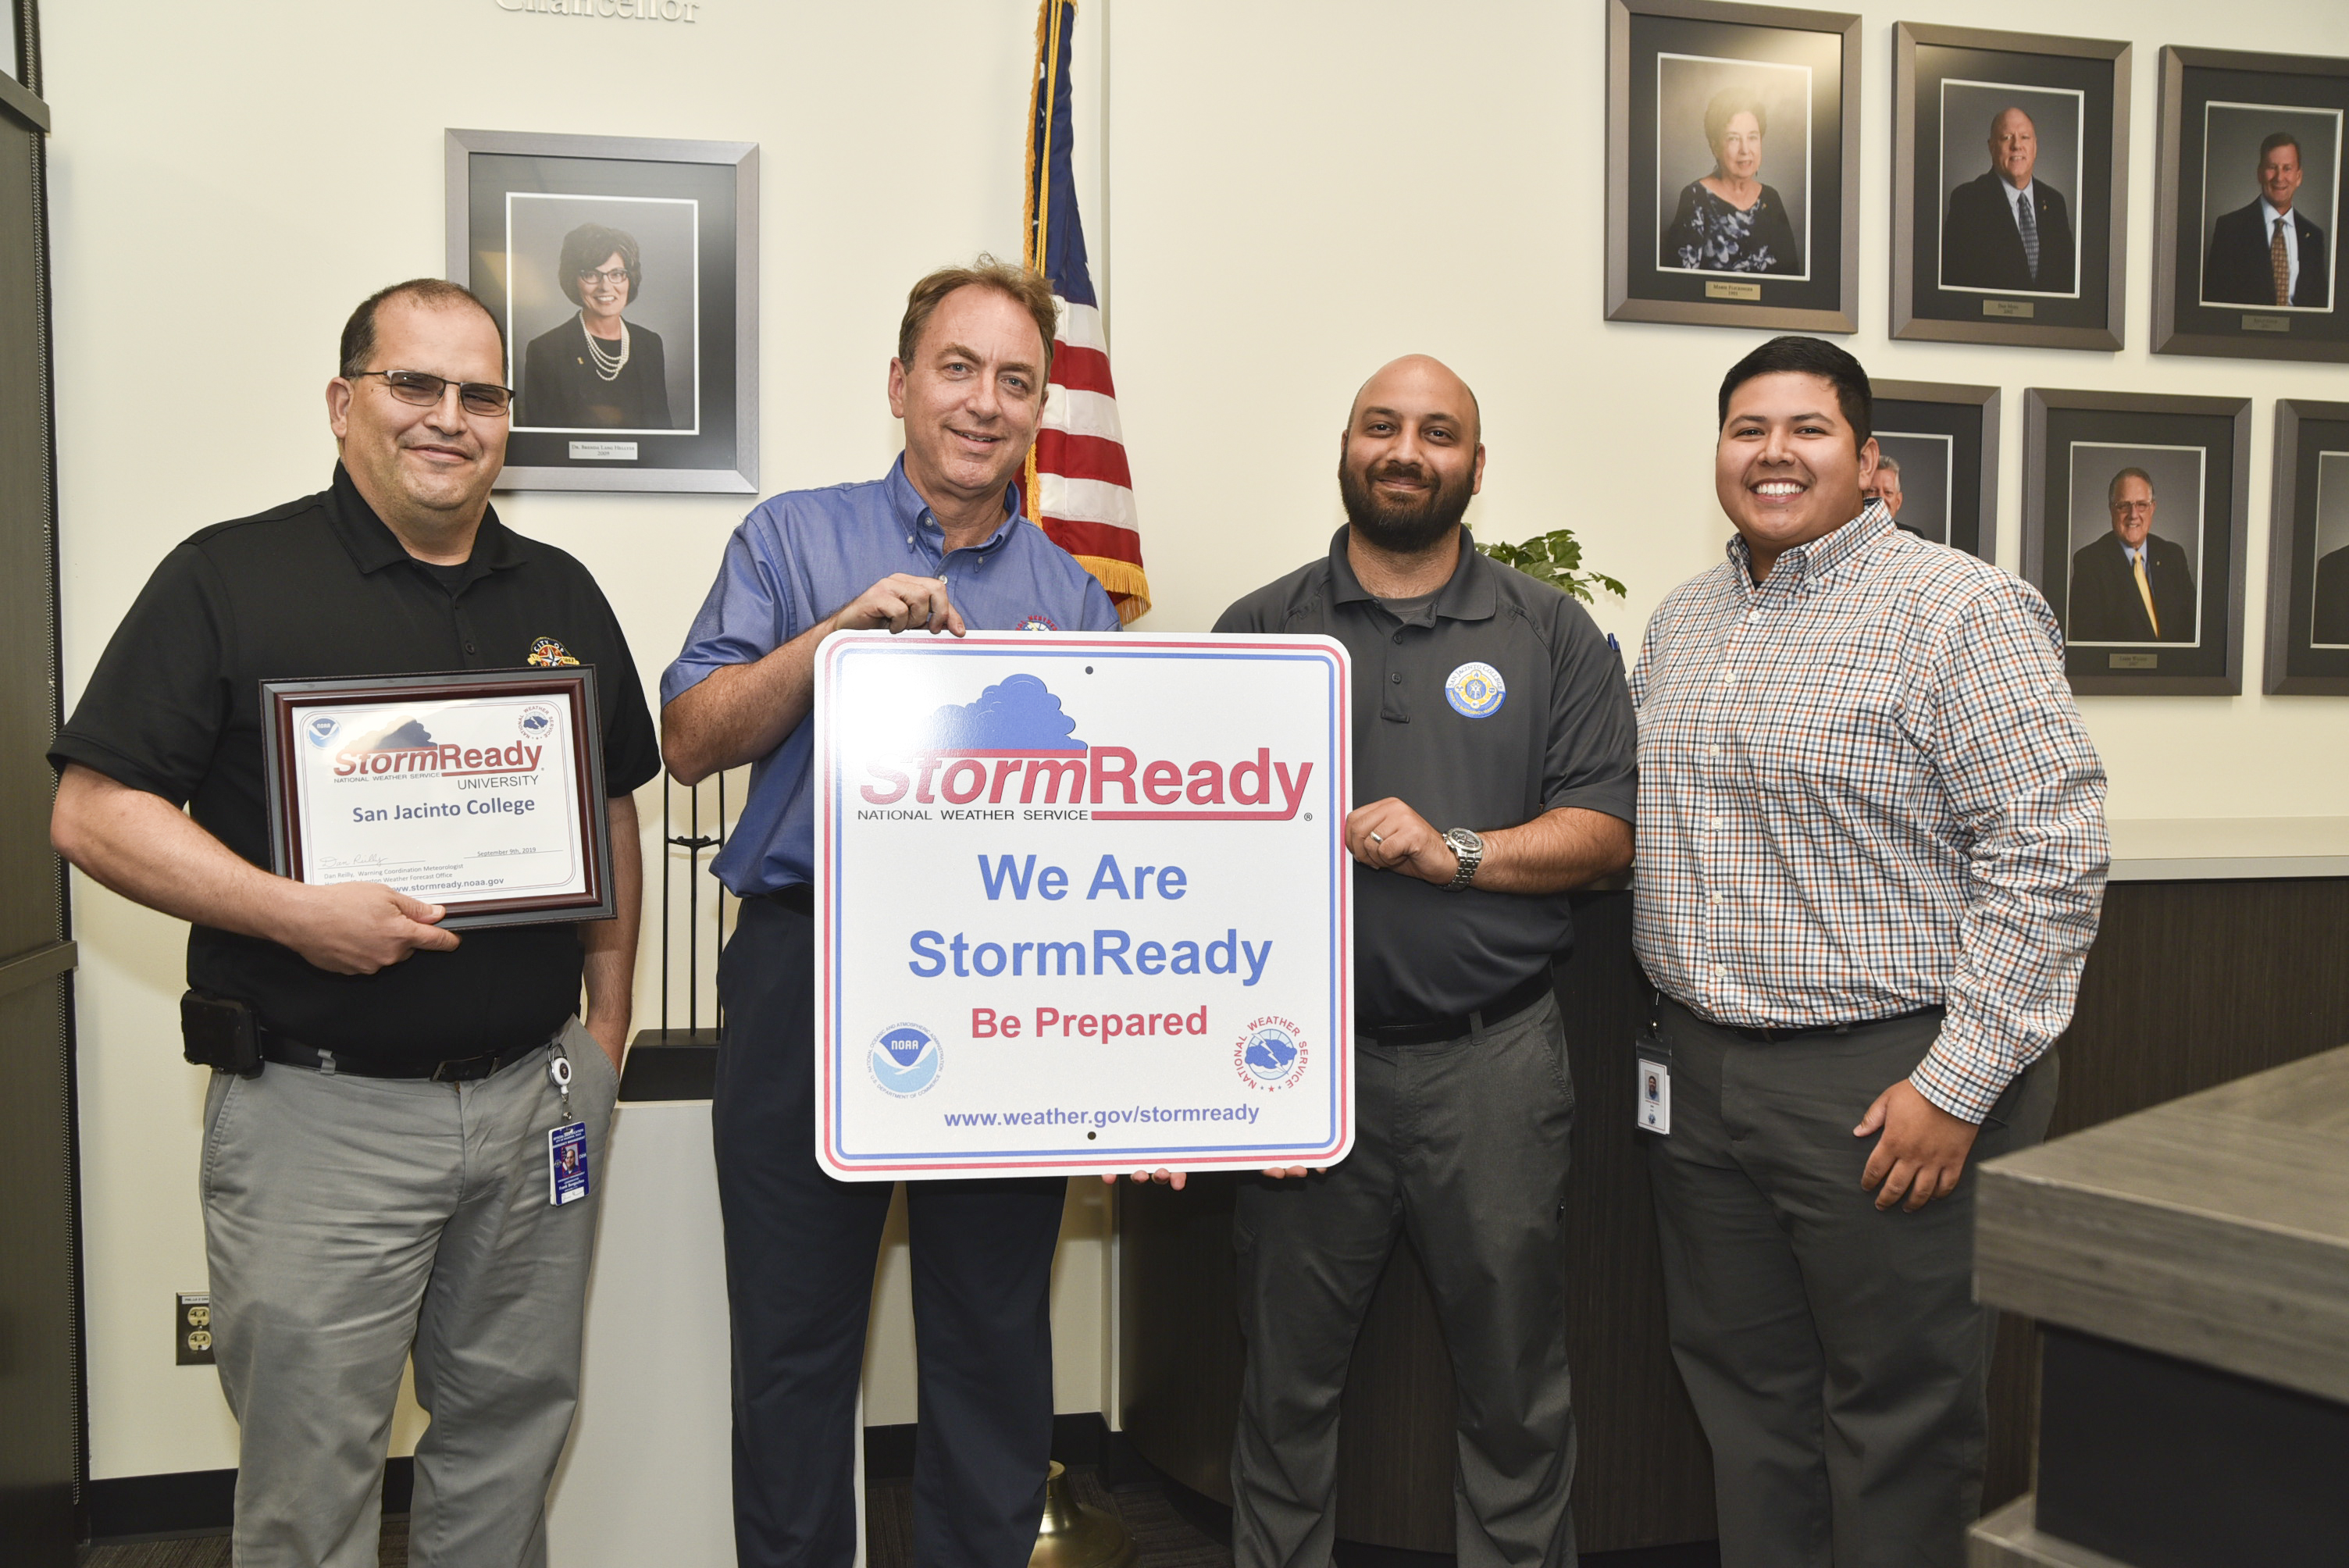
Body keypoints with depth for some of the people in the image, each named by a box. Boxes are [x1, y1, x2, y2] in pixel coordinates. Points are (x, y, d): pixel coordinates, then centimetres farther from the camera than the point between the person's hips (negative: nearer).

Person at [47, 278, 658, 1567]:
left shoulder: (562, 597, 10)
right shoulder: (230, 579, -4)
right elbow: (93, 813, -8)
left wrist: (608, 1025, 9)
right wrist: (294, 912, -21)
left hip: (539, 1093, 4)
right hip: (321, 1109, -4)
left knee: (513, 1426, 17)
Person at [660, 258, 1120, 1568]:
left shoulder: (1074, 595, 12)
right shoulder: (796, 539, 6)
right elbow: (692, 740, -4)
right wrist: (840, 631, -14)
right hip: (811, 973, -1)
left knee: (995, 1343, 11)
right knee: (796, 1340, 9)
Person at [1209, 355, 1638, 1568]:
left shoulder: (1551, 634, 7)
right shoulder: (1260, 631, 7)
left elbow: (1604, 831, 2)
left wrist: (1457, 853, -14)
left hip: (1494, 1059, 0)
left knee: (1514, 1386, 11)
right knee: (1288, 1383, 12)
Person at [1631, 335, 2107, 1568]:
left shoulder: (1962, 611, -10)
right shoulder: (1681, 621, 12)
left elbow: (2051, 856, -15)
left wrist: (1958, 1083, -19)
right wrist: (1668, 1024, 12)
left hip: (1886, 1084, -6)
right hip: (1699, 1074, 7)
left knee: (1900, 1417, 7)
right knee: (1741, 1391, 18)